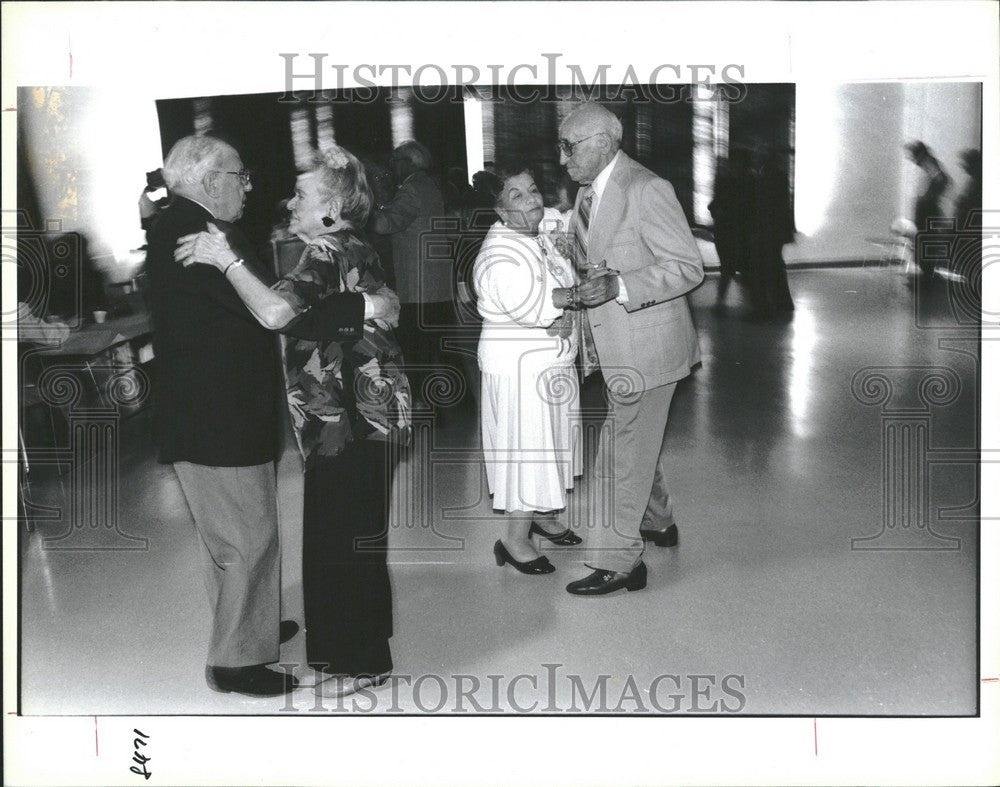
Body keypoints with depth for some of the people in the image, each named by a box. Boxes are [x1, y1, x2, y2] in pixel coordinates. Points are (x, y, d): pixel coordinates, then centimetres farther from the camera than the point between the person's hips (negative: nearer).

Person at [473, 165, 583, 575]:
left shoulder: (543, 232, 3)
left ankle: (542, 516, 38)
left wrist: (564, 317, -11)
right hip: (519, 364, -9)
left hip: (551, 360, 9)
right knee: (526, 448, -1)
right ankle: (515, 539, 11)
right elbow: (531, 308, -31)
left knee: (547, 443, 20)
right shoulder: (500, 255, -23)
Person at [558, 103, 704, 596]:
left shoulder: (646, 190, -20)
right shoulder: (588, 193, 9)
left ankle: (617, 563, 6)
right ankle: (656, 521, 44)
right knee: (637, 440, 24)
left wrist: (617, 286, -30)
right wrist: (582, 282, 3)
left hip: (646, 345, -9)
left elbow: (688, 268, -20)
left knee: (626, 454, -3)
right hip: (613, 346, 9)